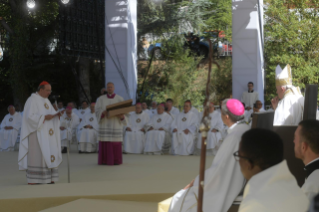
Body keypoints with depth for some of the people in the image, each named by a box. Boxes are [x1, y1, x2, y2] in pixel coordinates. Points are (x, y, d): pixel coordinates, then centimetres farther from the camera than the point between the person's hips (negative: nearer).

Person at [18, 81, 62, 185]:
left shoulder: (46, 101, 16)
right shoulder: (32, 100, -10)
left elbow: (51, 114, 15)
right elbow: (30, 116, -19)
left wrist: (56, 114, -7)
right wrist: (44, 117, -23)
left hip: (46, 133, 8)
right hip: (37, 132, -8)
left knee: (48, 154, 4)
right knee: (35, 154, -9)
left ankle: (48, 178, 6)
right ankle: (31, 179, -6)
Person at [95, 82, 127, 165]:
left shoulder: (120, 99, 4)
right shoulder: (101, 99, 5)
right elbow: (97, 110, -3)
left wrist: (122, 116, -21)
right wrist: (103, 112, -24)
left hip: (116, 124, -1)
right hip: (105, 124, 1)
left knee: (116, 144, -3)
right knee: (104, 143, -2)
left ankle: (116, 160, 6)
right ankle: (104, 160, 4)